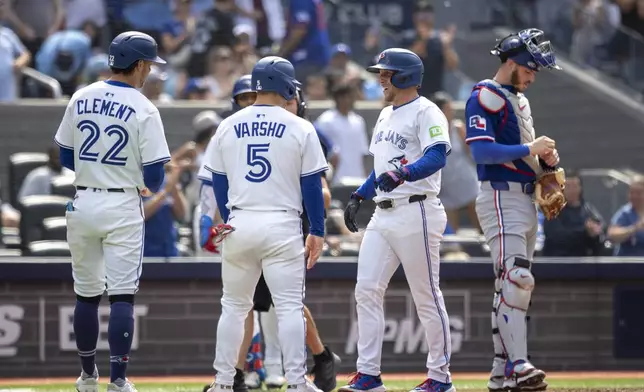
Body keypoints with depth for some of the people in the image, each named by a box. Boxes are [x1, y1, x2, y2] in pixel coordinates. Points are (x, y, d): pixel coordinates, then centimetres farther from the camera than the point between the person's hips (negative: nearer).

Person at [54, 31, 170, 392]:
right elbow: (155, 176, -11)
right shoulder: (143, 109, -11)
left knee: (86, 294, 15)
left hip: (83, 204, 4)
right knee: (122, 295, -3)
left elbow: (66, 158, 10)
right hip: (123, 208, -4)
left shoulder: (80, 99, 3)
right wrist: (149, 185, 12)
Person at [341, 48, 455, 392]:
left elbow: (438, 156, -24)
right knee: (366, 290, 0)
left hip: (416, 212, -9)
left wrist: (402, 174, -38)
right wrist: (358, 197, 17)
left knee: (426, 296, -3)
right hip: (383, 215, 9)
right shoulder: (386, 116, 20)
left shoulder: (426, 112, -8)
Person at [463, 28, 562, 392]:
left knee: (513, 285, 9)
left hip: (526, 201, 10)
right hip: (501, 196, -10)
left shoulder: (521, 100, 21)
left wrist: (546, 156, 5)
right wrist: (529, 149, -24)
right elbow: (482, 150, -20)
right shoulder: (485, 97, -9)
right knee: (517, 278, -20)